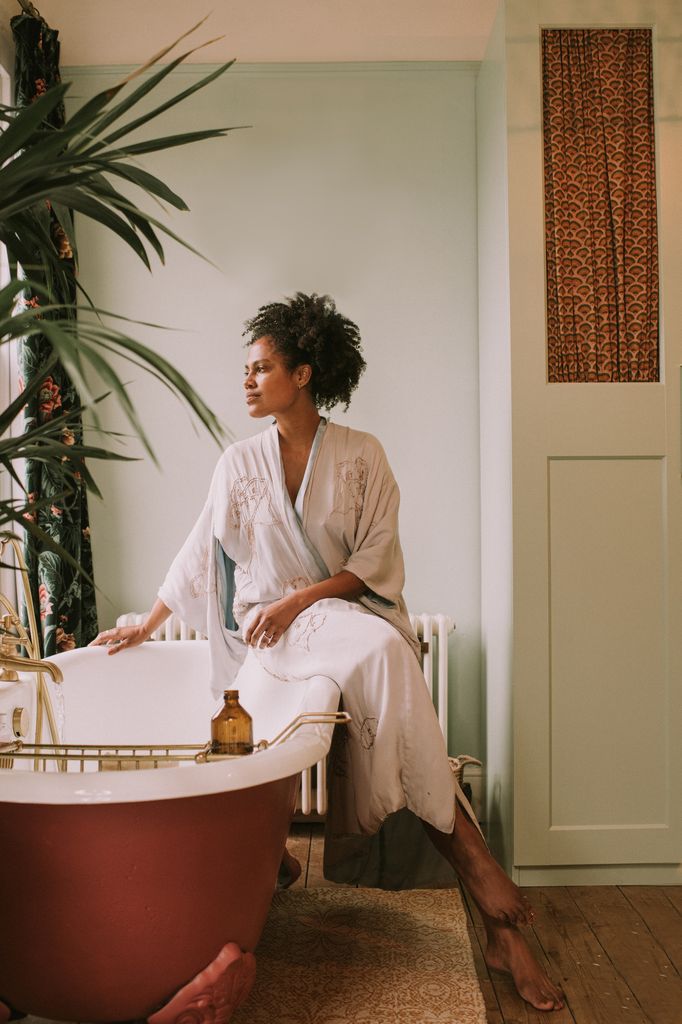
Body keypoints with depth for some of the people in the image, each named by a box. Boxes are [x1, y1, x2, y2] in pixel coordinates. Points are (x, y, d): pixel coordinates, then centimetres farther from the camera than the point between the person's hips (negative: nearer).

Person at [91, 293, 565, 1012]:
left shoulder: (361, 456, 4)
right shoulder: (239, 464, 9)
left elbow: (377, 563, -1)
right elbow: (198, 557, 17)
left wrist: (299, 598, -12)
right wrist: (144, 628, 19)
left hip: (346, 610, 1)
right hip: (268, 629, 0)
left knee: (385, 655, -33)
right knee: (379, 652, -34)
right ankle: (467, 853, -30)